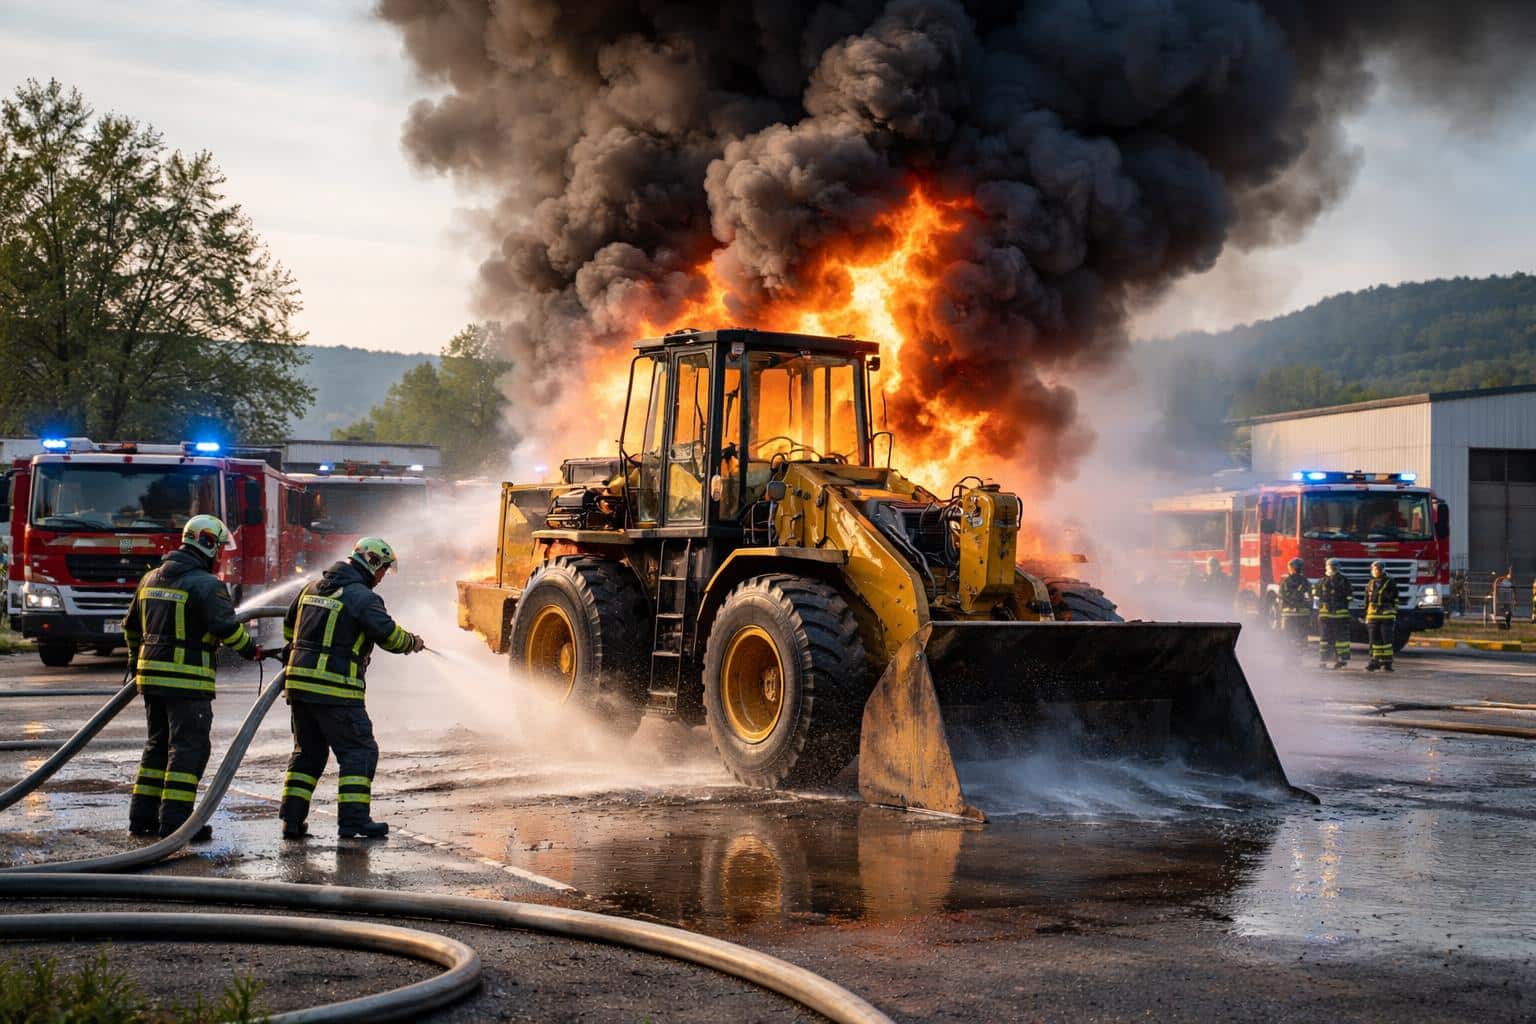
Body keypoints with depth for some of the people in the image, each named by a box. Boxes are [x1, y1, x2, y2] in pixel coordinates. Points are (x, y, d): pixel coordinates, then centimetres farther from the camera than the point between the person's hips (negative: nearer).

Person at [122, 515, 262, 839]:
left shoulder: (151, 579, 15)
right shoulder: (206, 584, -11)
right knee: (189, 748, -3)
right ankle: (175, 819, -5)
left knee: (158, 745, 16)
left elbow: (131, 626, 24)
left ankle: (143, 816, 18)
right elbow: (227, 627, -17)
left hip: (151, 675, 8)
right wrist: (251, 650, -1)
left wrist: (136, 661, 37)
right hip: (188, 680, -8)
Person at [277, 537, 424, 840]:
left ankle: (292, 818, 14)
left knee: (308, 752, 18)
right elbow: (389, 636, -11)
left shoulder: (313, 587, 16)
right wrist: (413, 643, 10)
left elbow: (289, 627, 27)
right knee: (358, 751, 1)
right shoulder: (362, 597, -9)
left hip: (298, 680, 8)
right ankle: (353, 819, -4)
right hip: (336, 689, -8)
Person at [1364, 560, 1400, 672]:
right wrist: (1366, 617, 13)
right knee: (1374, 640, 4)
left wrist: (1395, 616, -5)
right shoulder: (1370, 584, 12)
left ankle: (1387, 663, -3)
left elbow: (1394, 600, 0)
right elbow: (1367, 601, 16)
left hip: (1387, 616, -4)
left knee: (1387, 639, -5)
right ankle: (1375, 662, 8)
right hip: (1373, 616, 4)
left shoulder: (1390, 583, 0)